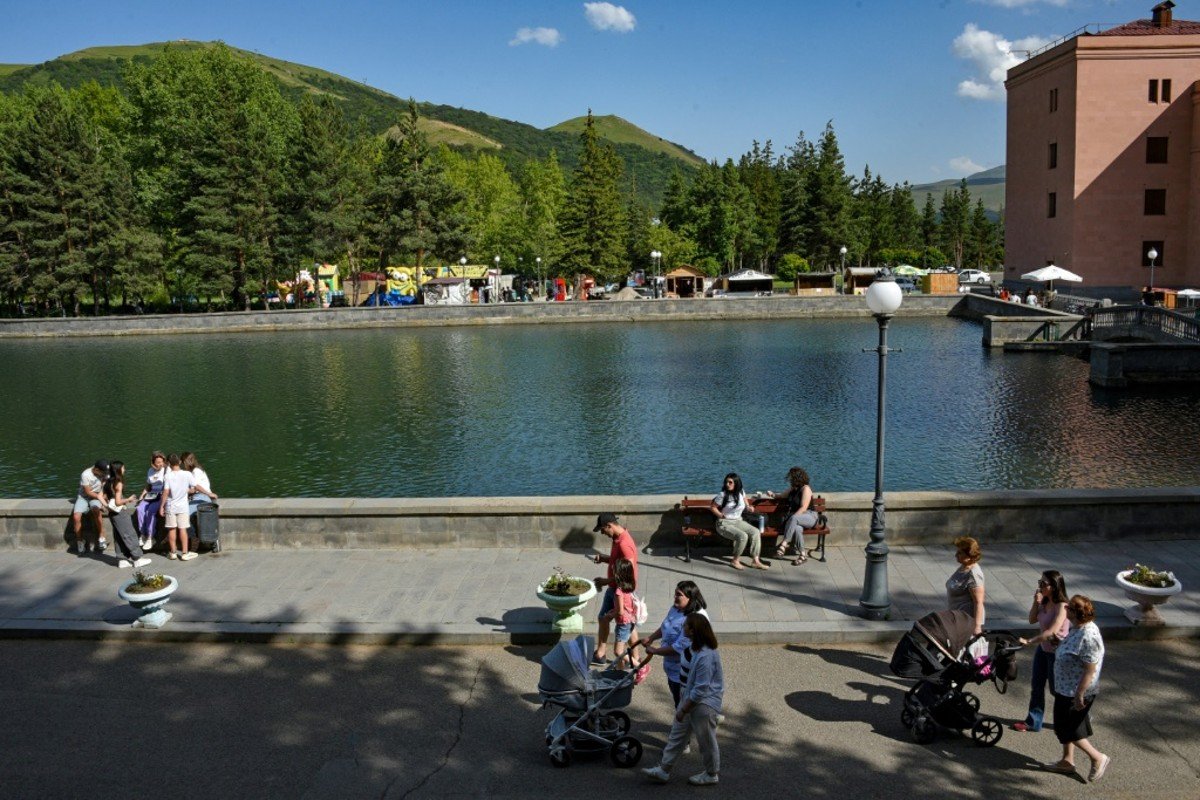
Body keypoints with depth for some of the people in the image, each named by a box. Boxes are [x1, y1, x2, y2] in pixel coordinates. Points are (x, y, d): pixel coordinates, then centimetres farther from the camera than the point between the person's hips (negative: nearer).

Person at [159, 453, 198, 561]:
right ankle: (184, 553, 4)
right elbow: (193, 489, -3)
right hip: (182, 506, 1)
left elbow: (166, 492, -14)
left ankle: (173, 552, 17)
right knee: (183, 529, 3)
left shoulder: (168, 476, -12)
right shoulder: (187, 474, -8)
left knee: (172, 530, 9)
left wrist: (161, 506, -6)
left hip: (170, 507, 0)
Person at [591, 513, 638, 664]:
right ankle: (599, 655, 30)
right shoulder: (617, 538, 3)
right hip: (613, 588, 10)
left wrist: (607, 581, -21)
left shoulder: (624, 544, -28)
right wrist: (603, 558, 0)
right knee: (602, 618, 18)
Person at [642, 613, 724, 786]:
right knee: (677, 735, 16)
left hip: (705, 704, -10)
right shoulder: (695, 647, -3)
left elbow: (700, 689, -27)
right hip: (690, 698, 10)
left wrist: (684, 710, -19)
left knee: (706, 741, 11)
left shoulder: (706, 657, -32)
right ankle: (664, 770, 25)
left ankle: (712, 775, 32)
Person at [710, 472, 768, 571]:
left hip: (738, 521, 6)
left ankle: (755, 561, -15)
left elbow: (745, 501, 28)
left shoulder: (741, 492, 4)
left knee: (756, 532, -17)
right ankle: (735, 561, -11)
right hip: (724, 524, -6)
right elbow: (713, 507, -4)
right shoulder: (723, 495, -12)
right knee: (743, 536, -30)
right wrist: (721, 515, -14)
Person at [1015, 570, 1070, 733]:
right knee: (1037, 687, 13)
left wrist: (1029, 641, -31)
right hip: (1043, 648, 8)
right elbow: (1032, 619, 6)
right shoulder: (1045, 602, -2)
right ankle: (1033, 722, 24)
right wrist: (1036, 603, -10)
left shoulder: (1062, 607, -26)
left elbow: (1051, 632, -32)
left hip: (1057, 652, -8)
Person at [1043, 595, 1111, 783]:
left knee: (1068, 728, 4)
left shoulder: (1088, 637, -29)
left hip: (1075, 692, -10)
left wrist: (1079, 695, -24)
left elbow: (1090, 670, -27)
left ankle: (1098, 758, 17)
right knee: (1066, 725, 20)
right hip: (1066, 688, 10)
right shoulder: (1078, 628, 1)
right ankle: (1067, 761, 33)